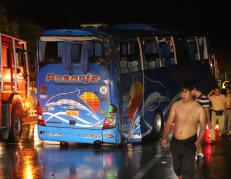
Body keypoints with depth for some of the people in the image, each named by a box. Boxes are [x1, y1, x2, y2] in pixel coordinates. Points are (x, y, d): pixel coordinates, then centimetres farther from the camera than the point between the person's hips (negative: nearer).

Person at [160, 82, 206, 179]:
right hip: (175, 142, 4)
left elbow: (203, 127, -2)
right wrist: (165, 137, -13)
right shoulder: (176, 105, -4)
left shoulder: (199, 109, -10)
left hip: (189, 143, -3)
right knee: (177, 168, 19)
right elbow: (169, 123, 1)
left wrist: (197, 142, -14)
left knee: (187, 170, -10)